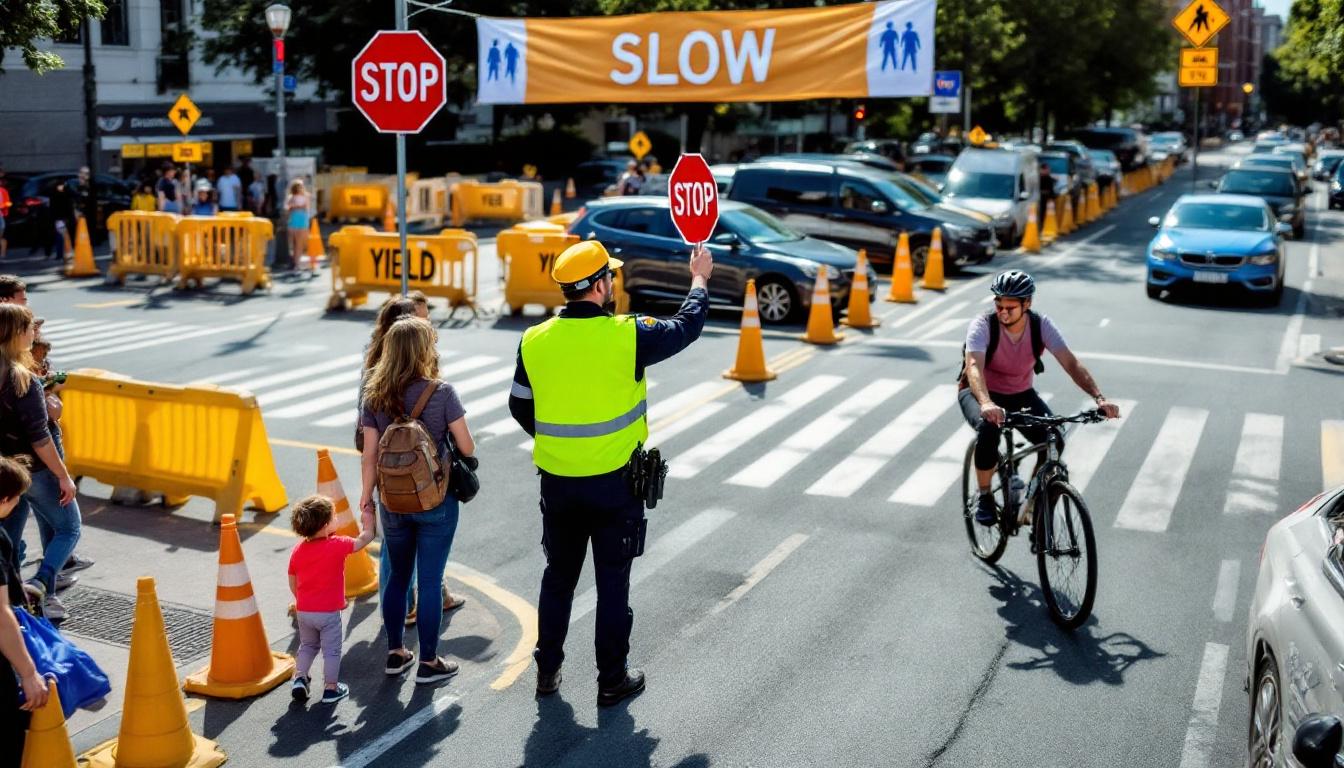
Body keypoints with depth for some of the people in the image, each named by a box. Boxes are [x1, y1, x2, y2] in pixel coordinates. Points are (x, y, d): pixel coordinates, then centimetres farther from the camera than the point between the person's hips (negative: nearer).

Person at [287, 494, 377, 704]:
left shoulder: (298, 550, 0)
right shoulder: (337, 546, -15)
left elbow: (292, 582, 8)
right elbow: (364, 539, -3)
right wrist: (369, 521, 14)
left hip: (303, 611, 5)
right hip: (328, 612, -5)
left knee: (307, 646, 25)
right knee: (331, 650, 9)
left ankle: (299, 677, 13)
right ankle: (331, 688, 14)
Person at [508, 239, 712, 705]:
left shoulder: (535, 341, -5)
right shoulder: (627, 335, -15)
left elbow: (521, 407, 8)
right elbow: (686, 327, 3)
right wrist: (700, 281, 21)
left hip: (557, 483, 3)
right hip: (614, 484, -3)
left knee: (558, 578, 18)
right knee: (613, 584, 8)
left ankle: (547, 671, 28)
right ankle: (612, 680, 18)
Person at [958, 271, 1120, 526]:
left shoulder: (1041, 325, -17)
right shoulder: (982, 325, -25)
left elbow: (1071, 364, -25)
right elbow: (974, 367, -41)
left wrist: (1099, 398, -40)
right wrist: (986, 404, -60)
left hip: (1021, 394, 3)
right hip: (979, 393, -3)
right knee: (989, 428, -36)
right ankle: (984, 497, -13)